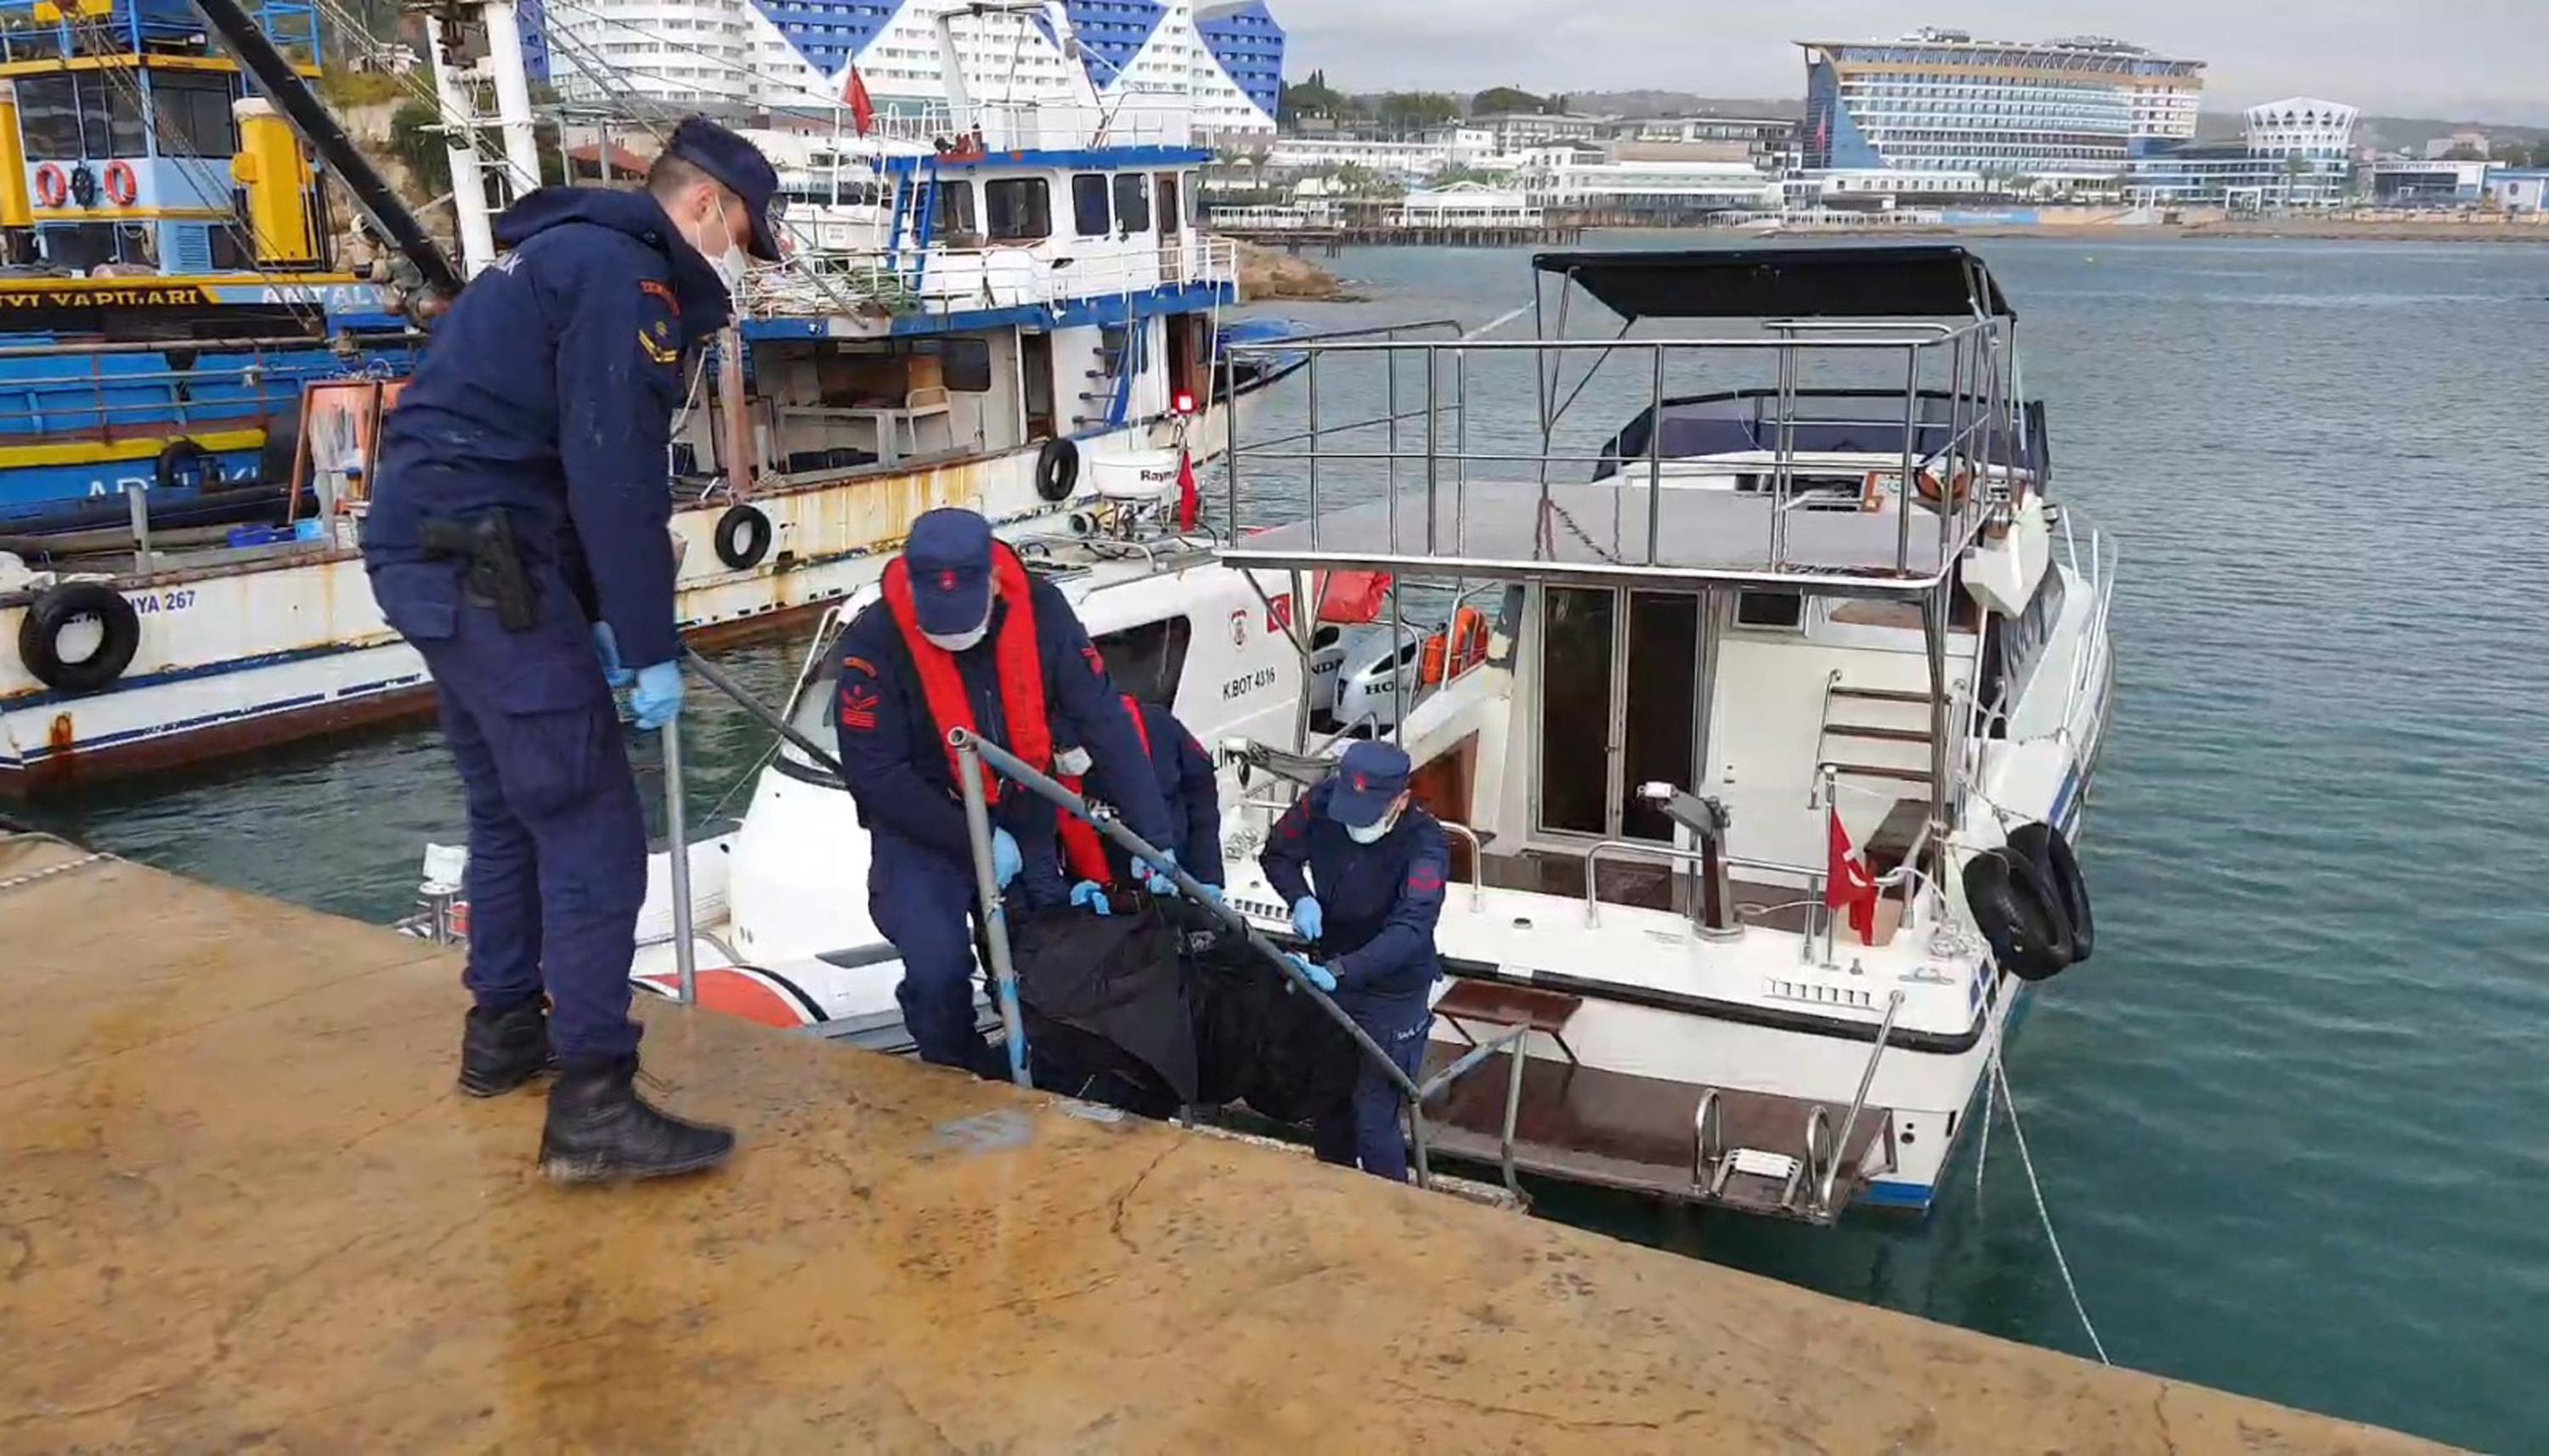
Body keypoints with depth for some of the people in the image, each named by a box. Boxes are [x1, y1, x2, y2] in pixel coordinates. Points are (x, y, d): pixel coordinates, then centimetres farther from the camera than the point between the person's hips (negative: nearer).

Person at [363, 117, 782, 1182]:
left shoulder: (562, 251, 22)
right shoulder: (622, 271, -10)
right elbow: (616, 475, -18)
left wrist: (597, 616, 18)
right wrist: (649, 646, -14)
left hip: (427, 545, 11)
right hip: (481, 558, -11)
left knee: (511, 804, 21)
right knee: (589, 827, -9)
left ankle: (504, 1029, 34)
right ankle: (592, 1105, -8)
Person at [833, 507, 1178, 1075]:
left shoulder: (1040, 609, -16)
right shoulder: (873, 643, -22)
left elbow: (1103, 719, -14)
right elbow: (877, 776, -19)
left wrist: (1152, 833, -17)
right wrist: (975, 839, -20)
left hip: (1023, 814, 3)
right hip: (924, 824, -3)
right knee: (938, 967, -18)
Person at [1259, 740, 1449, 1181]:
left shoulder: (1425, 845, -29)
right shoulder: (1322, 802, -17)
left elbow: (1409, 929, -40)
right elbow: (1278, 854, 0)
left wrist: (1340, 972, -52)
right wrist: (1301, 898, -22)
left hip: (1391, 995, -5)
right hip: (1326, 976, 5)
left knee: (1373, 1120, -4)